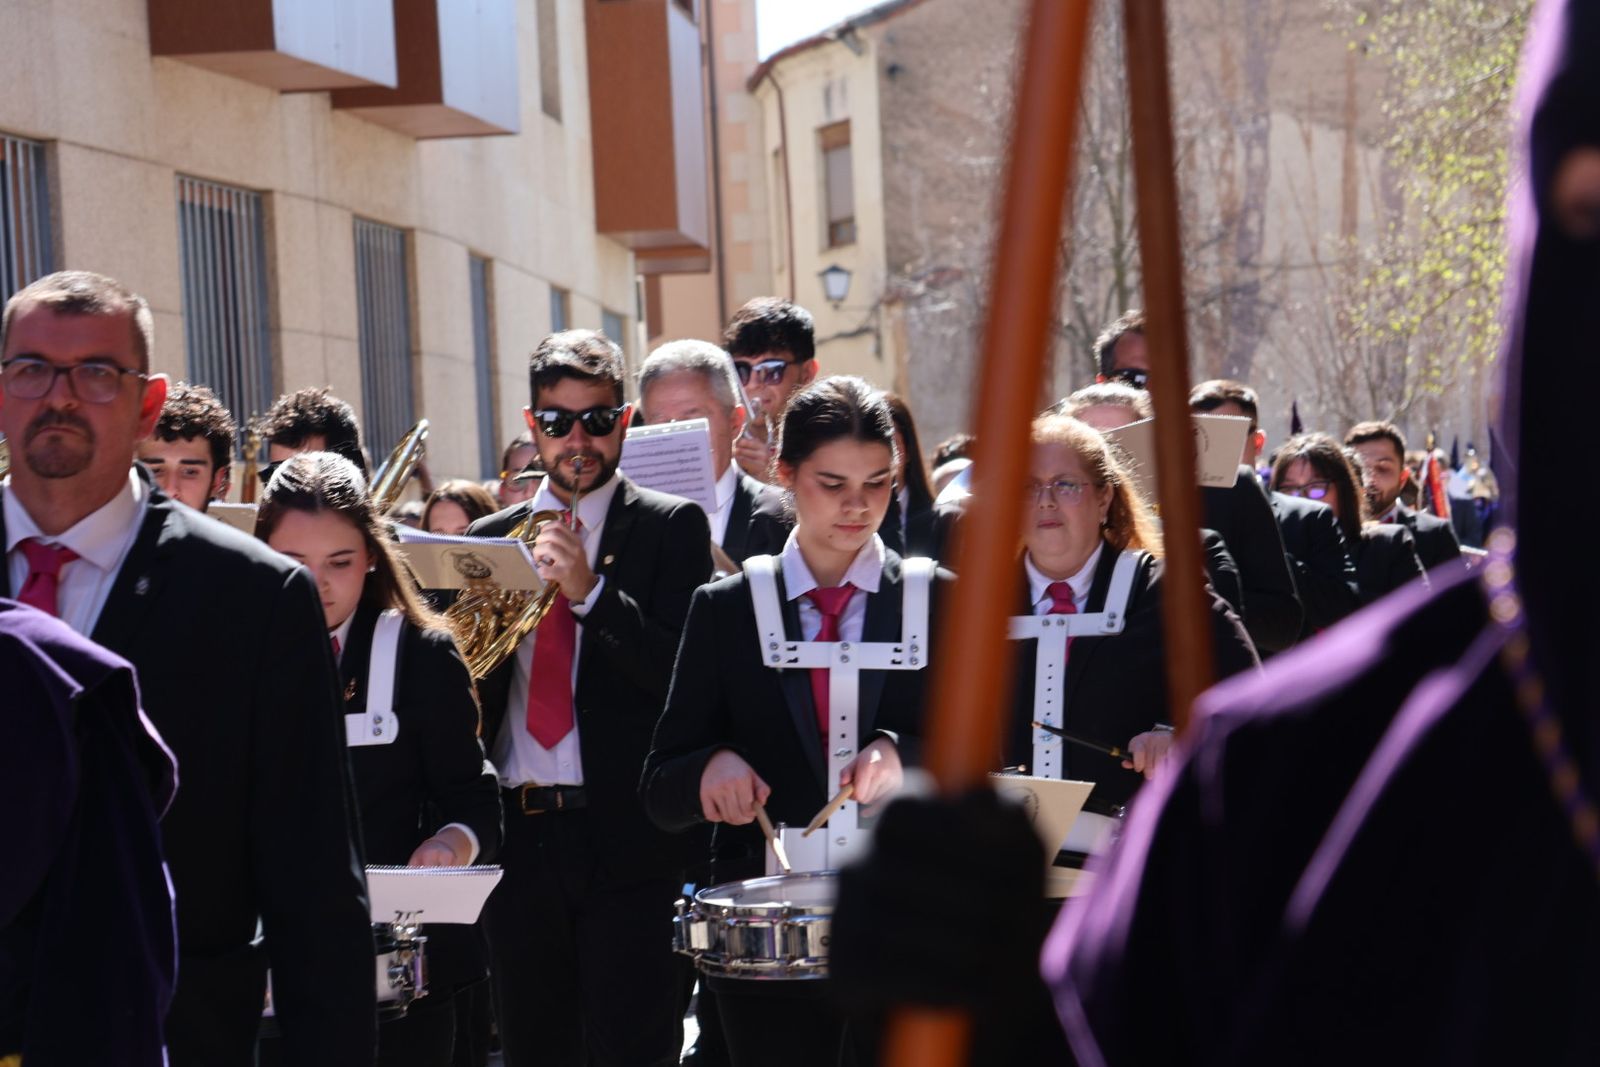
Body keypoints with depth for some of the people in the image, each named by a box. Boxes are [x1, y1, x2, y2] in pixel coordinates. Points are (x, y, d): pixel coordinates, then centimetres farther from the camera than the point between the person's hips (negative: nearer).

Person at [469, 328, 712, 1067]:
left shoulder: (669, 527, 2)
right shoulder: (491, 539, 14)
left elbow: (682, 671, -9)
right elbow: (467, 693, 15)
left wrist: (589, 591, -20)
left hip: (628, 839, -4)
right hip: (518, 837, 4)